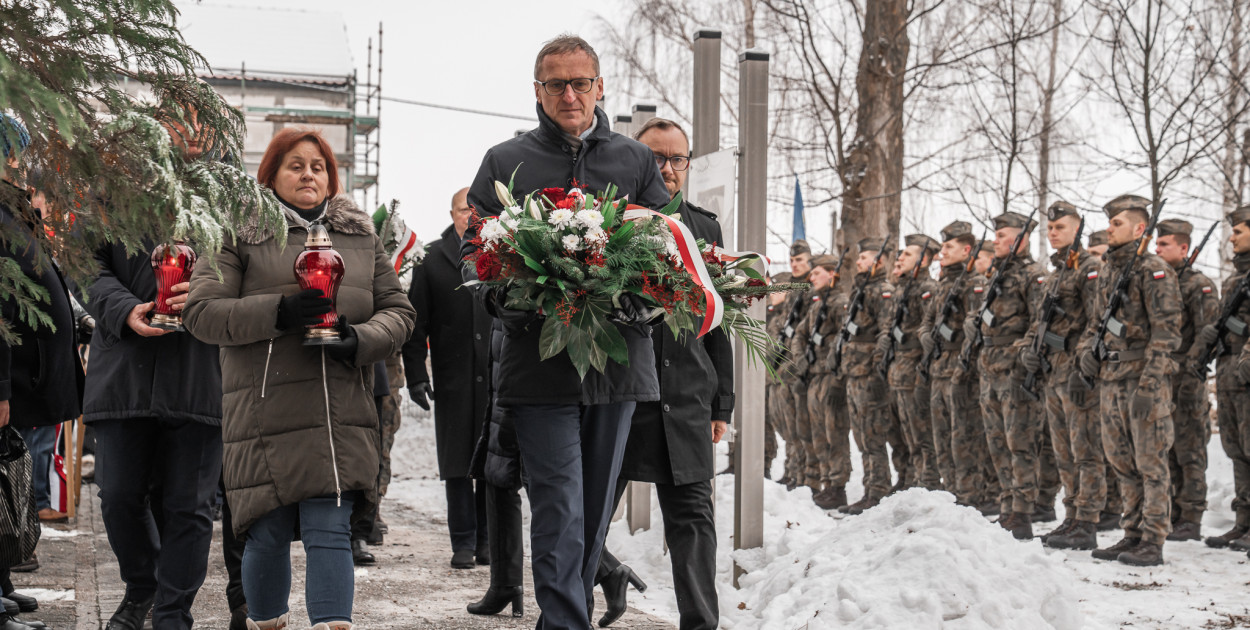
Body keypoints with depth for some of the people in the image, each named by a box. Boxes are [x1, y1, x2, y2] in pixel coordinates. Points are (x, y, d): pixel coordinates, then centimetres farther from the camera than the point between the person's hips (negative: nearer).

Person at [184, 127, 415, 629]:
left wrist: (360, 340, -6)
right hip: (264, 412, -2)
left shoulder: (361, 236, 17)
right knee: (269, 535, 5)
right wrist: (278, 312, -17)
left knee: (330, 530, -6)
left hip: (341, 415, 2)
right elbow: (201, 312, -4)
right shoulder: (240, 235, 5)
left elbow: (398, 310, 16)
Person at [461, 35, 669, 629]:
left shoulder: (636, 161, 12)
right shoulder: (504, 162, 8)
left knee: (594, 513, 11)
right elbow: (473, 251, 4)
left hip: (618, 356, 3)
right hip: (539, 361, -3)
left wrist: (635, 300, -11)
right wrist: (513, 300, -16)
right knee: (560, 515, -10)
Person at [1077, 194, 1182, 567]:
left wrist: (1148, 385, -21)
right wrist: (1086, 352, 3)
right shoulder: (1107, 271, 15)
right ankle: (1133, 536, 19)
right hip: (1111, 379, 8)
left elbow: (1166, 331, -15)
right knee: (1123, 464, 11)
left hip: (1144, 379, -8)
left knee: (1150, 463, -4)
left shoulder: (1154, 271, -9)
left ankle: (1153, 543, -1)